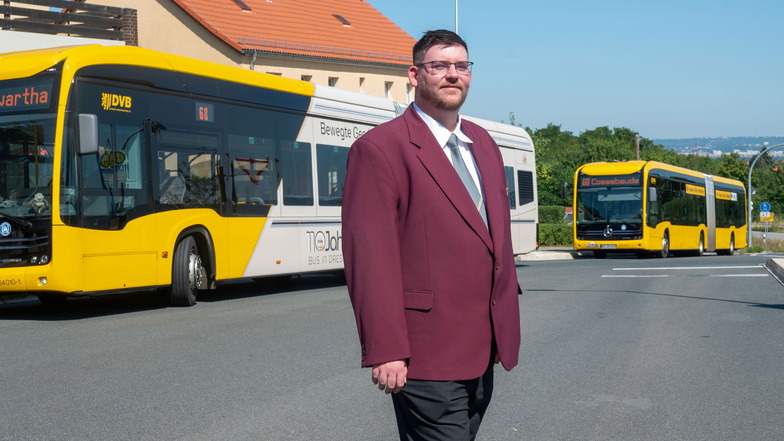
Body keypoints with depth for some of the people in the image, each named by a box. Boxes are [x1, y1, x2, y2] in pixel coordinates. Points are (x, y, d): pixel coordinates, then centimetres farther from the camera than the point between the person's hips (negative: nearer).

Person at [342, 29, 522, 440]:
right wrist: (386, 351, -18)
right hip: (428, 358, -8)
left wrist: (507, 322, 16)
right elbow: (370, 259, -15)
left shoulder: (483, 143, 14)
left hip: (483, 349, 8)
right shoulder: (379, 149, -10)